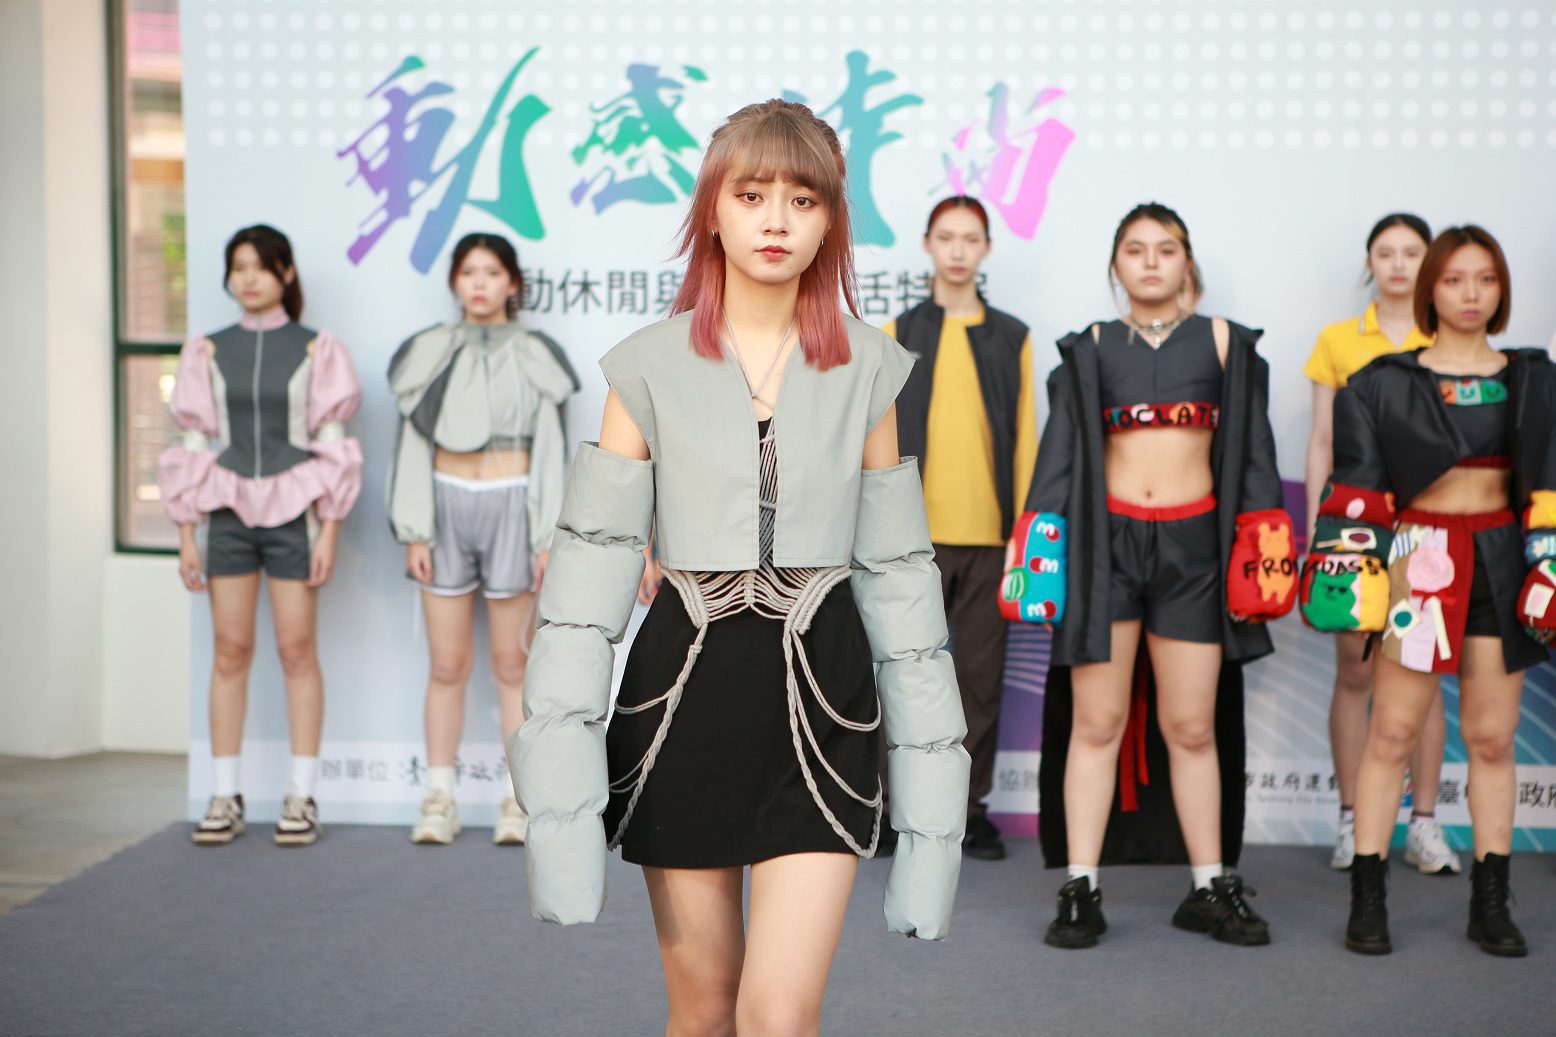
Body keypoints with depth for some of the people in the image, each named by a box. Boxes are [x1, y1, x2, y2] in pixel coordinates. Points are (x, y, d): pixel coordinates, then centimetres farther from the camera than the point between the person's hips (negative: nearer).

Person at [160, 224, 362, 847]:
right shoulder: (210, 352, 8)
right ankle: (225, 797, 10)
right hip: (229, 512, 2)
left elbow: (331, 446, 0)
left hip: (292, 512, -2)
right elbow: (195, 445, 8)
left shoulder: (314, 350, 2)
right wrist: (187, 534, 4)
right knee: (230, 651, 3)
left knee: (297, 649, -1)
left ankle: (301, 796, 6)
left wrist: (329, 532, -7)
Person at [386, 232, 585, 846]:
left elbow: (550, 452, 3)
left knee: (512, 663, 3)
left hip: (510, 506, -1)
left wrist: (546, 540, -4)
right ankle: (439, 800, 12)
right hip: (447, 505, 1)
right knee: (447, 664, 3)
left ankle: (519, 801, 11)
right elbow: (413, 447, 7)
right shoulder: (429, 354, 8)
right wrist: (414, 532, 0)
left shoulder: (534, 357, 5)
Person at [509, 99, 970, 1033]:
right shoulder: (651, 367, 2)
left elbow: (896, 567, 7)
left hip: (821, 694, 0)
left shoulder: (865, 371, 5)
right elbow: (593, 557, -1)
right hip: (684, 688, 0)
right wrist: (560, 737, -9)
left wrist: (929, 747, 5)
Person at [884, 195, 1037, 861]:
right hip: (915, 533, -1)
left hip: (988, 536, 1)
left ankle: (969, 810, 14)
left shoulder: (1012, 339, 10)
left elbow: (1025, 440, 8)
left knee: (981, 676, 4)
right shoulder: (898, 336, 8)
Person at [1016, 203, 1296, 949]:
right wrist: (1039, 539, -2)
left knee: (1192, 727, 4)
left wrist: (1263, 545, 0)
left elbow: (1250, 448, 8)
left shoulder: (1222, 341, 10)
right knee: (1096, 723, 0)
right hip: (1105, 541, 0)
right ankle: (1080, 892, 5)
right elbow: (1061, 447, 6)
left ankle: (1212, 889, 15)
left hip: (1194, 544, 0)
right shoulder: (1090, 348, 9)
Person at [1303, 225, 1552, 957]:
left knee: (1491, 737, 6)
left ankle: (1491, 904, 14)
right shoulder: (1386, 381, 1)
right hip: (1419, 557, -2)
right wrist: (1348, 560, -9)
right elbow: (1355, 485, -2)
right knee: (1393, 731, -3)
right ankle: (1367, 900, 4)